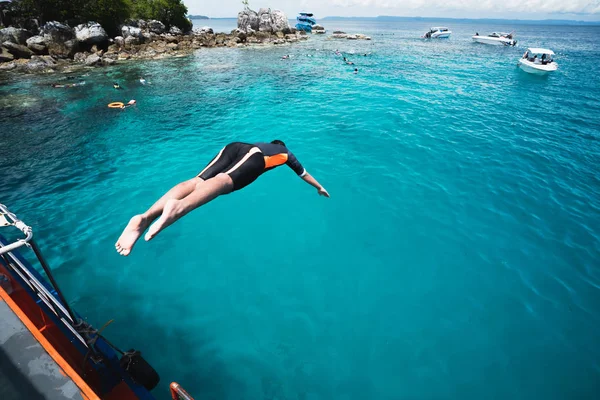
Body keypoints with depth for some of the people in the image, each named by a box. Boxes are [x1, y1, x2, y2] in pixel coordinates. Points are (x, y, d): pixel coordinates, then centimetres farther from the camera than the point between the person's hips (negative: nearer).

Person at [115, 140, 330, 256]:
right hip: (254, 156, -4)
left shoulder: (263, 143, 48)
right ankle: (178, 207, -64)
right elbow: (303, 173, 53)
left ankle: (145, 217, -40)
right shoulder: (286, 152, 41)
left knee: (197, 182, -18)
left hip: (233, 146, 5)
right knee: (224, 181, -33)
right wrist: (320, 187, 69)